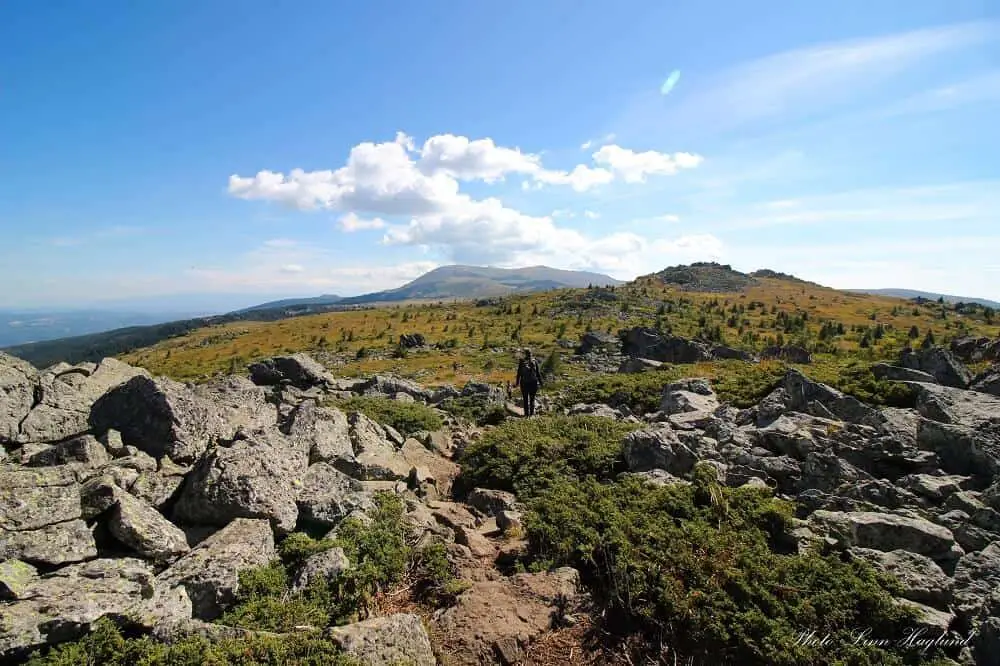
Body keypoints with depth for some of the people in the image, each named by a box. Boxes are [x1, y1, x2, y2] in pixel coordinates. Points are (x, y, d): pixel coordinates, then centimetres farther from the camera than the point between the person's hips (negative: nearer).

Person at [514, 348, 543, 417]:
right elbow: (538, 373, -2)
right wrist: (540, 382, 4)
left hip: (524, 383, -1)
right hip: (533, 383, 1)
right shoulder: (535, 362, -3)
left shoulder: (522, 362, -5)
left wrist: (517, 383, 4)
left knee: (525, 399, 9)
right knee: (532, 398, 12)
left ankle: (527, 413, 8)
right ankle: (532, 413, 10)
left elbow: (519, 373, -3)